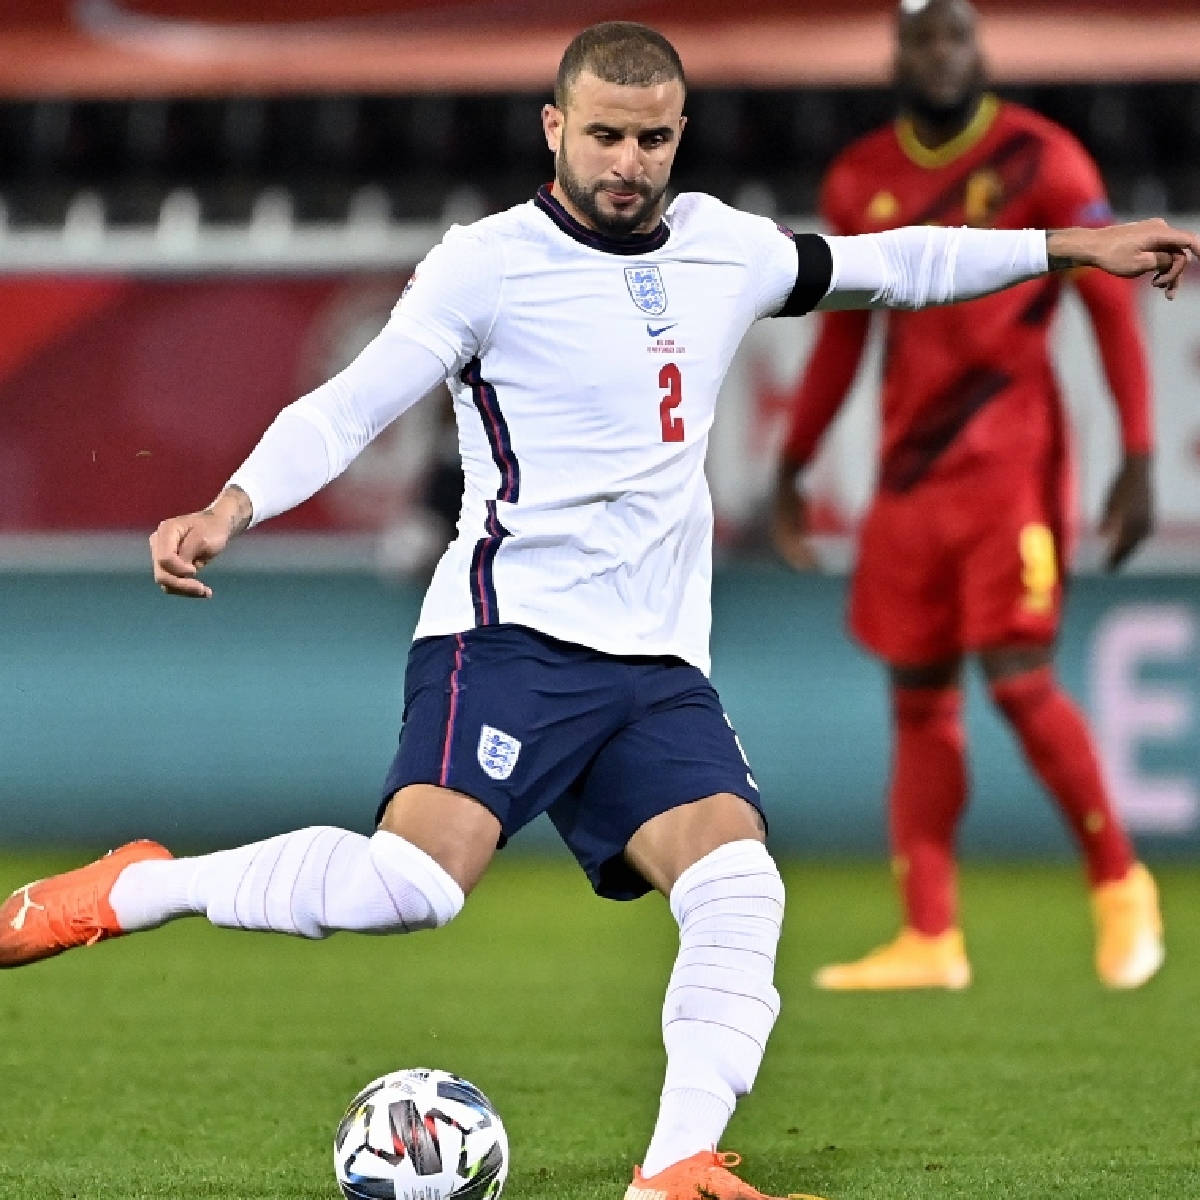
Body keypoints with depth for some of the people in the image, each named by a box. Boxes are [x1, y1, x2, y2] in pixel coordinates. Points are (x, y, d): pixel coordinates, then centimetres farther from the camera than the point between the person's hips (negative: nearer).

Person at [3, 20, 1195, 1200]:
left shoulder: (725, 249, 13)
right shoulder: (490, 263, -5)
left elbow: (887, 262, 28)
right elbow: (348, 407, -9)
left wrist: (1072, 246, 29)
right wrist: (229, 507, -25)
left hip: (659, 663, 6)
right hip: (511, 638, -6)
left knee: (739, 885, -16)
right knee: (414, 881, -26)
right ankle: (133, 892, -8)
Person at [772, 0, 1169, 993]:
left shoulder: (1041, 161, -5)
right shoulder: (860, 182, 9)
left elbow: (1113, 308, -5)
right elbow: (842, 337, 19)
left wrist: (1138, 457, -11)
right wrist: (793, 468, 18)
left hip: (1011, 458, -5)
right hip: (910, 467, 5)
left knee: (1018, 678, -12)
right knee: (919, 696, 4)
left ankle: (1119, 884, 7)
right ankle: (930, 938, 7)